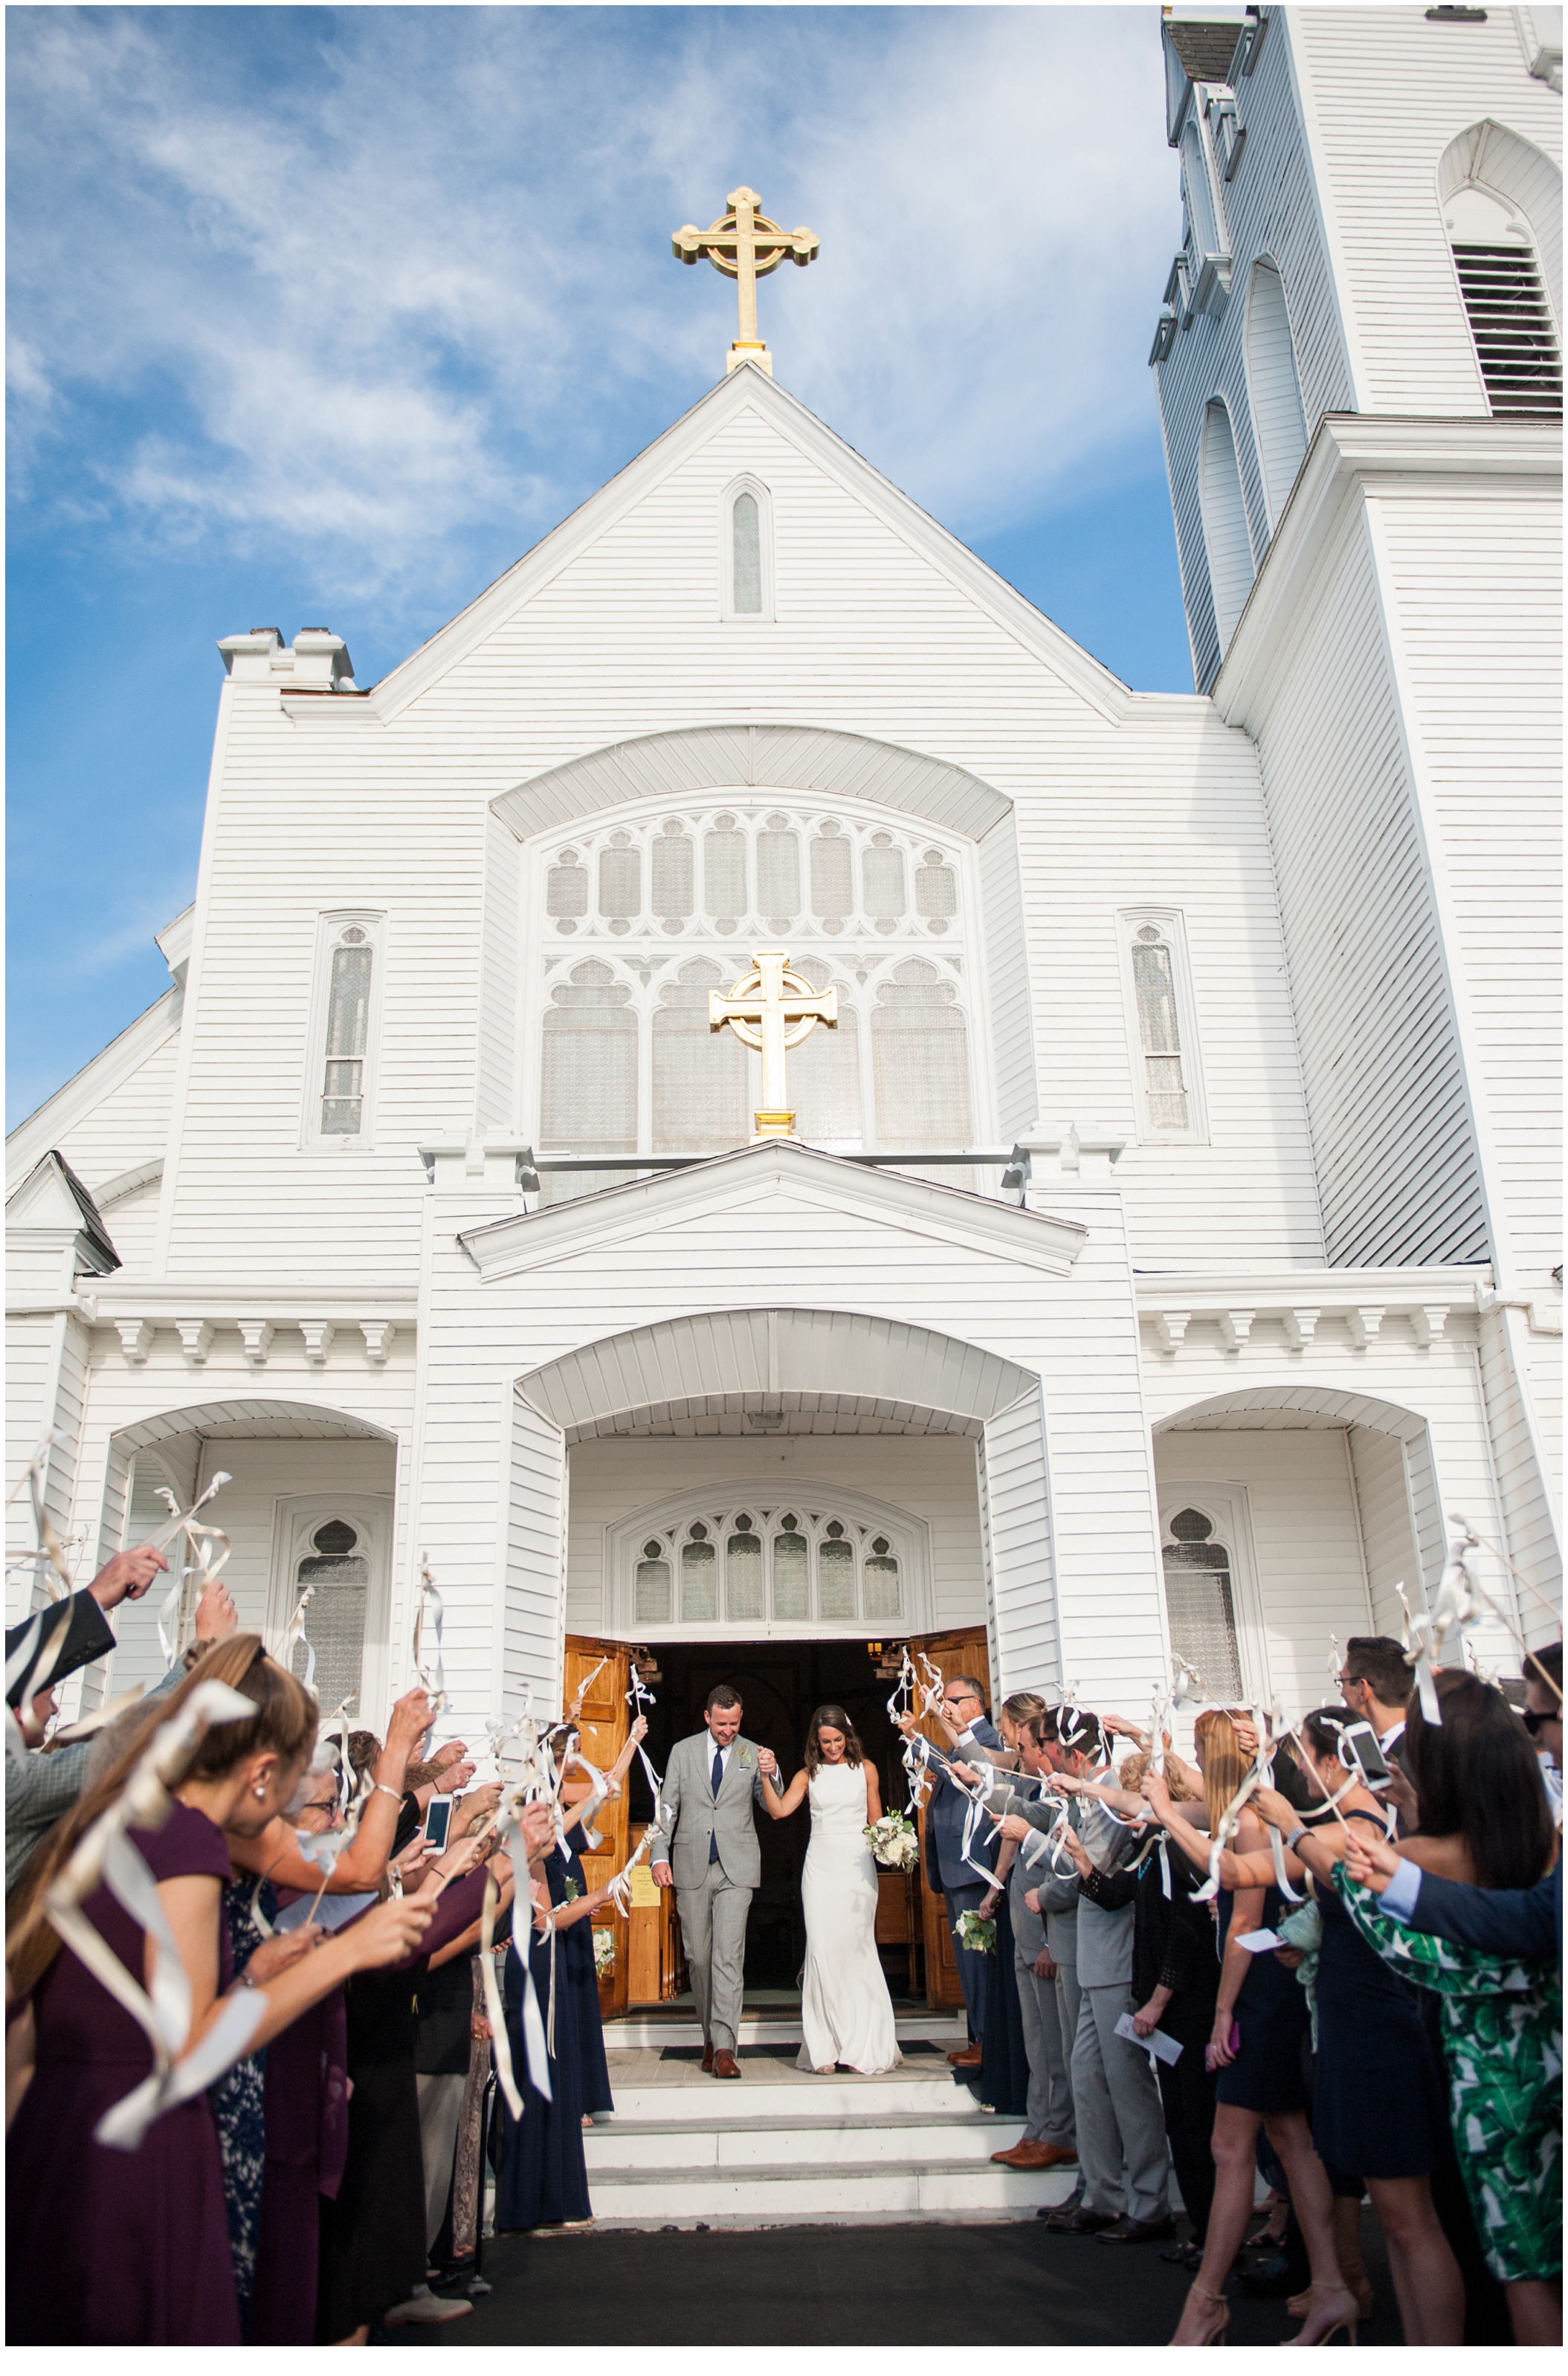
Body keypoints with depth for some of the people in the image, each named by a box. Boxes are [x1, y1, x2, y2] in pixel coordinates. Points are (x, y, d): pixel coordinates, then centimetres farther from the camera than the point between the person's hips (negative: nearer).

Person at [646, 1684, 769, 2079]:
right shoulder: (682, 1751, 7)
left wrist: (770, 1776, -14)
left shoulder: (753, 1754, 4)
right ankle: (710, 2036, 22)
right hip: (691, 1867, 2)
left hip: (736, 1868, -2)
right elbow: (667, 1807, 8)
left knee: (729, 1955, -10)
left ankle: (724, 2046, -10)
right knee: (698, 1956, 8)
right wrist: (660, 1856, -2)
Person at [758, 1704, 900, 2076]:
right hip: (821, 1865, 1)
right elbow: (779, 1810, -2)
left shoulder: (865, 1769, 6)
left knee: (856, 1947, -1)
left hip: (857, 1863, -1)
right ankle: (825, 2049, 4)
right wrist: (768, 1776, -15)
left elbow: (876, 1819, 8)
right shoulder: (809, 1775, 8)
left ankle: (863, 2046, 10)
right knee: (823, 1950, -2)